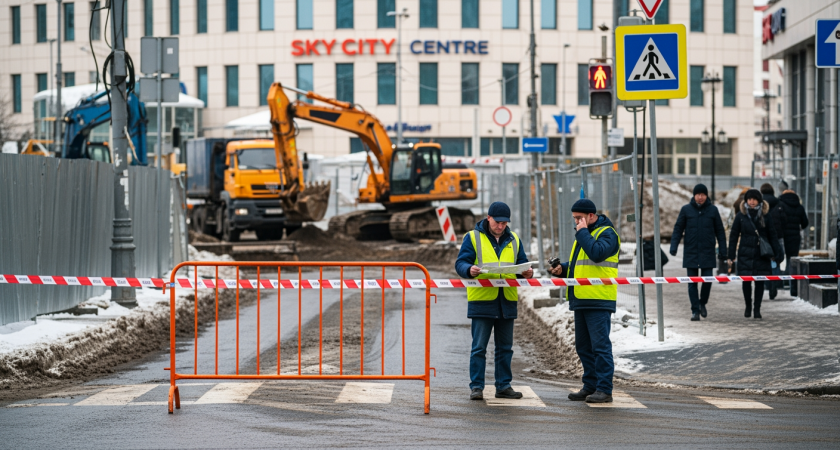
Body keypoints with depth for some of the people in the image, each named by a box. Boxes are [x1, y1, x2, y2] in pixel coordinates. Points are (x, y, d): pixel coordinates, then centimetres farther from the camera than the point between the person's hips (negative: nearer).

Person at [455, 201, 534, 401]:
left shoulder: (513, 240, 14)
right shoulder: (473, 237, 2)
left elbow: (522, 264, 14)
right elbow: (460, 263, -4)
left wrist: (526, 272, -9)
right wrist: (469, 270, -26)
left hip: (507, 301, 4)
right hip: (481, 301, -4)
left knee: (505, 347, 10)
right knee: (479, 347, -3)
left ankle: (503, 386, 17)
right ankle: (476, 387, 2)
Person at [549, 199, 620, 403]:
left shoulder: (606, 233, -8)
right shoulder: (583, 234, 20)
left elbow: (597, 254, -27)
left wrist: (582, 233, -16)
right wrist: (562, 269, 10)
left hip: (599, 301, -10)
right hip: (581, 300, 10)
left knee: (600, 345, -9)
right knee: (583, 346, 12)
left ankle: (604, 389, -8)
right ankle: (590, 386, 19)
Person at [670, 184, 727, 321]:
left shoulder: (713, 210, 3)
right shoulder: (686, 210, 2)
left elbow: (720, 231, 7)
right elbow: (678, 229, 4)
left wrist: (722, 251, 2)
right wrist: (673, 246, -8)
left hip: (707, 253, 0)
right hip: (691, 253, 0)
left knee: (707, 280, -4)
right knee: (692, 283, 1)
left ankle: (702, 303, 21)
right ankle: (695, 310, 7)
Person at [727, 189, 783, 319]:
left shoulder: (765, 215, 2)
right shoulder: (741, 215, 2)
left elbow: (772, 235, 7)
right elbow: (734, 235, 6)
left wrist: (776, 254, 1)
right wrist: (731, 255, 2)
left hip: (762, 254, 0)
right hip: (745, 254, 0)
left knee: (760, 281, 1)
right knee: (746, 280, -1)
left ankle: (757, 308, 11)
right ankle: (748, 306, 19)